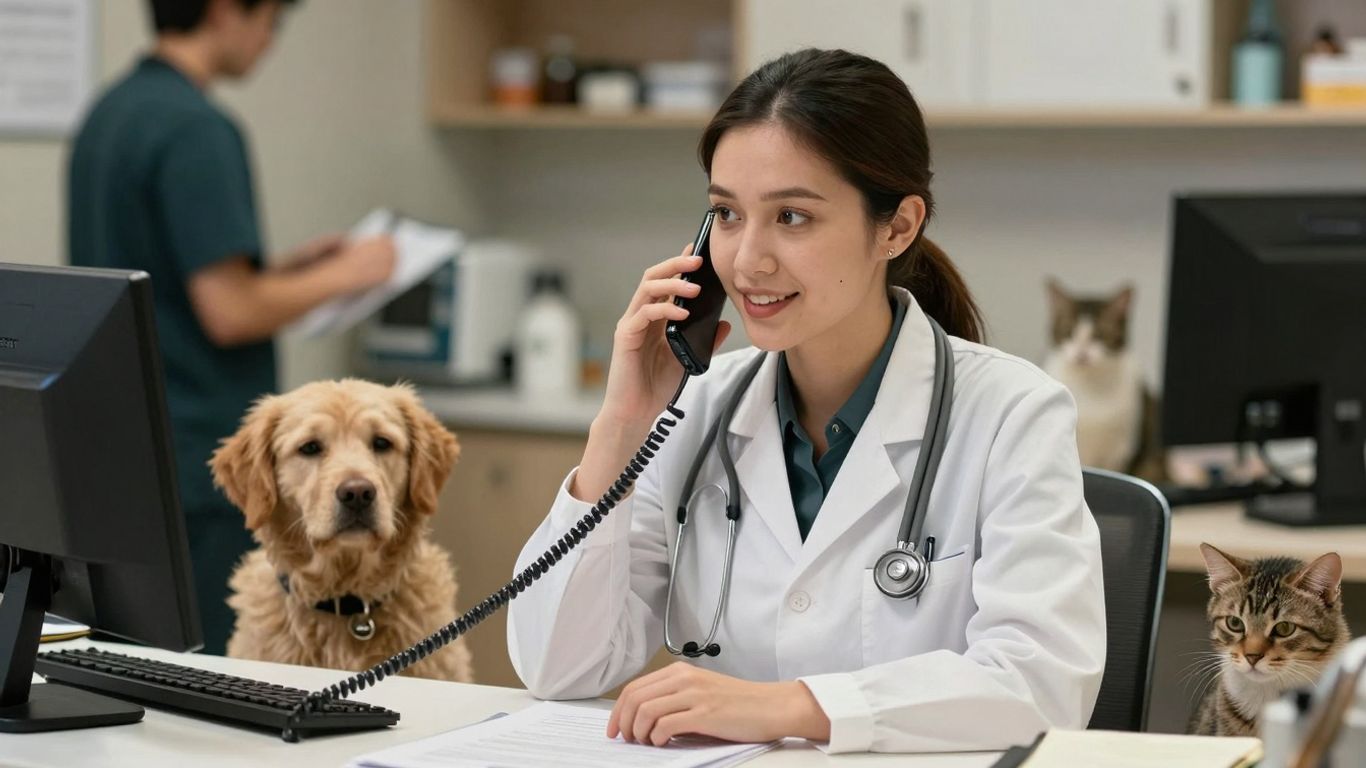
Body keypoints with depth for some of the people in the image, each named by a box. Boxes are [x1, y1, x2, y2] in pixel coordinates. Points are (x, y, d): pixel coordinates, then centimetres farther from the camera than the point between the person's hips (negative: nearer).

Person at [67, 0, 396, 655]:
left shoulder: (109, 115, 12)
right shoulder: (196, 130, -17)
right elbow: (230, 313, -21)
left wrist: (281, 270, 17)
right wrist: (340, 276, -7)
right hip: (201, 468, -10)